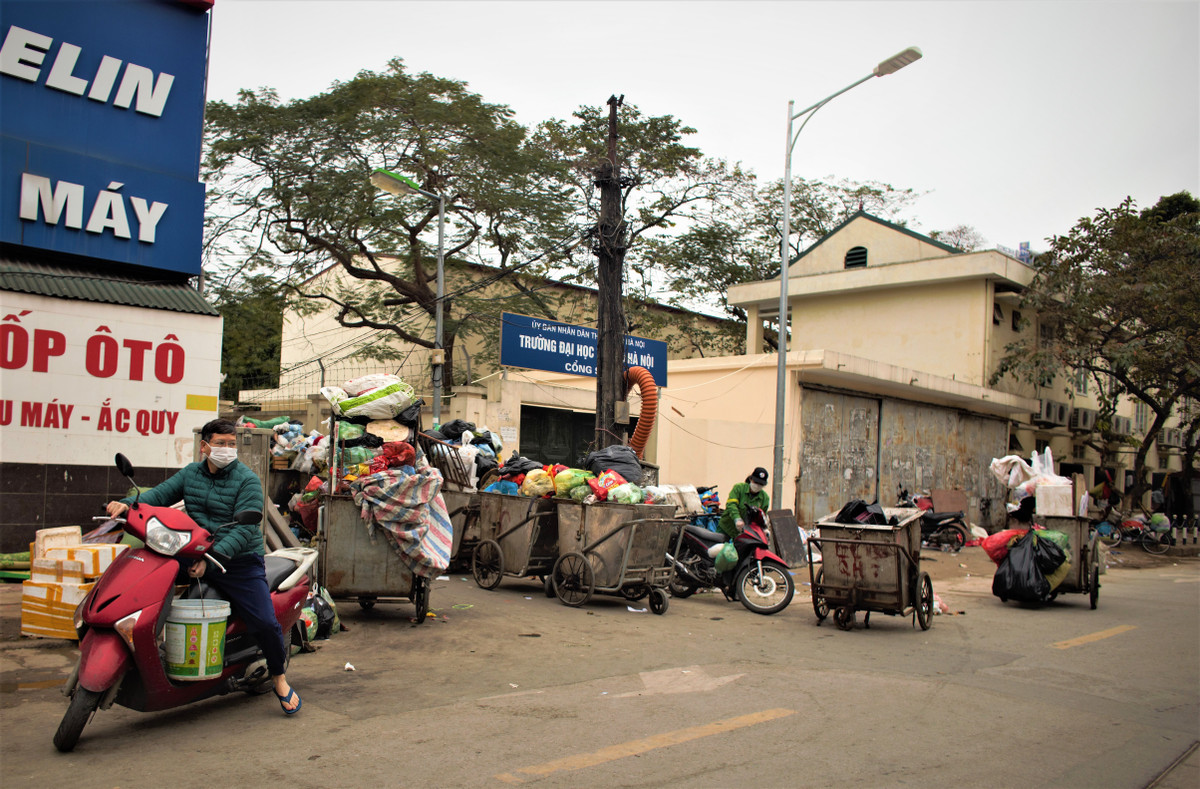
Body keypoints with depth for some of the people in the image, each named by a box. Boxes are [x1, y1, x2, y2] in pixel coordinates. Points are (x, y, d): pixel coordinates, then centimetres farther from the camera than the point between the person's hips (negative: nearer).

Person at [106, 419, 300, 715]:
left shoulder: (247, 480, -9)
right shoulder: (190, 474, 10)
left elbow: (245, 528, -19)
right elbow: (160, 494, 1)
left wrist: (213, 557, -31)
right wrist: (127, 503, -20)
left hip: (240, 562, -5)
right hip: (195, 556, 5)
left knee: (265, 622, -12)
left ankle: (279, 678, 13)